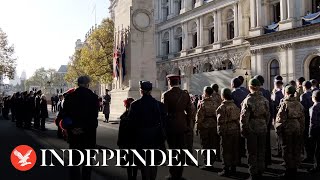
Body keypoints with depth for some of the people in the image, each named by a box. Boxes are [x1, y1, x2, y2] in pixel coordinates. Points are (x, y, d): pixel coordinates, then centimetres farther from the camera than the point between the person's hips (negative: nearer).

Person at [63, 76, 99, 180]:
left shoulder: (69, 97, 1)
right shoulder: (93, 97, -7)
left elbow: (65, 115, -1)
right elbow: (94, 116, -13)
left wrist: (71, 128, -1)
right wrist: (85, 128, -11)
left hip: (74, 134, 2)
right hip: (89, 134, -2)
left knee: (74, 160, 11)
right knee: (87, 160, 9)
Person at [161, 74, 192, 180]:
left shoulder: (166, 95, -11)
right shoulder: (185, 94, 3)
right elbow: (189, 111, 6)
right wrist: (188, 125, 15)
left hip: (171, 126, -4)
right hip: (182, 126, 4)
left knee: (172, 149, 3)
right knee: (181, 149, 11)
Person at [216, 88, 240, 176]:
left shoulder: (222, 107, -13)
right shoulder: (235, 106, 6)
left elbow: (220, 121, -15)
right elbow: (239, 118, 10)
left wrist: (220, 131, -7)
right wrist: (238, 128, 17)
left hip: (227, 131, -6)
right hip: (236, 130, 6)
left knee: (226, 151, 0)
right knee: (235, 150, 14)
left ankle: (226, 170, 4)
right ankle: (233, 167, 24)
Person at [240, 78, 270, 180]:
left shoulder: (248, 100, -14)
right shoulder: (264, 100, 0)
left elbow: (244, 117, -14)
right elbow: (268, 115, 6)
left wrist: (243, 130, -4)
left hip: (251, 129, -4)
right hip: (262, 128, 4)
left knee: (252, 152, 5)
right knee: (261, 151, 15)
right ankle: (260, 171, 25)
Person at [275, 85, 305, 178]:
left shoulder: (285, 104, -11)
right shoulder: (299, 104, 5)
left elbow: (280, 119, -12)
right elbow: (302, 119, 10)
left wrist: (278, 130, -3)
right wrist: (301, 131, 17)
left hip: (288, 128, -5)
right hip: (298, 128, 5)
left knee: (288, 150, 4)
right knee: (296, 150, 14)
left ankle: (289, 171, 8)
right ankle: (295, 169, 23)